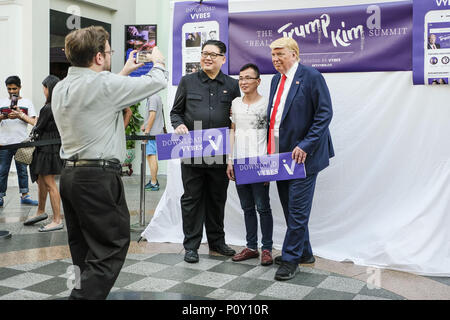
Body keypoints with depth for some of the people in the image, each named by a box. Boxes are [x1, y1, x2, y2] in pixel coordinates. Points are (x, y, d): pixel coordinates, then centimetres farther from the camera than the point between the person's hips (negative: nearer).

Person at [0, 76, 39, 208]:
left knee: (22, 170, 6)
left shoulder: (27, 103, 8)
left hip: (21, 142, 0)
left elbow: (33, 121, 1)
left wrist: (19, 115, -13)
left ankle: (24, 196, 12)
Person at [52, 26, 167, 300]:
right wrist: (158, 61, 17)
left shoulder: (61, 89, 11)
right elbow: (157, 82, -4)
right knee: (111, 250, -3)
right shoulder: (105, 84, -13)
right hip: (99, 177, -9)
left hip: (69, 174, 9)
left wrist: (124, 72, 36)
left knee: (83, 251, 14)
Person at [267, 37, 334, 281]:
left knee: (297, 209, -2)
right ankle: (304, 252, 30)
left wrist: (305, 146, -19)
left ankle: (291, 259, 10)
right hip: (281, 155, 8)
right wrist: (270, 150, 10)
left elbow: (324, 114, -14)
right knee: (289, 208, 15)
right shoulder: (276, 80, 14)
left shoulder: (311, 77, -10)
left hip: (302, 155, -8)